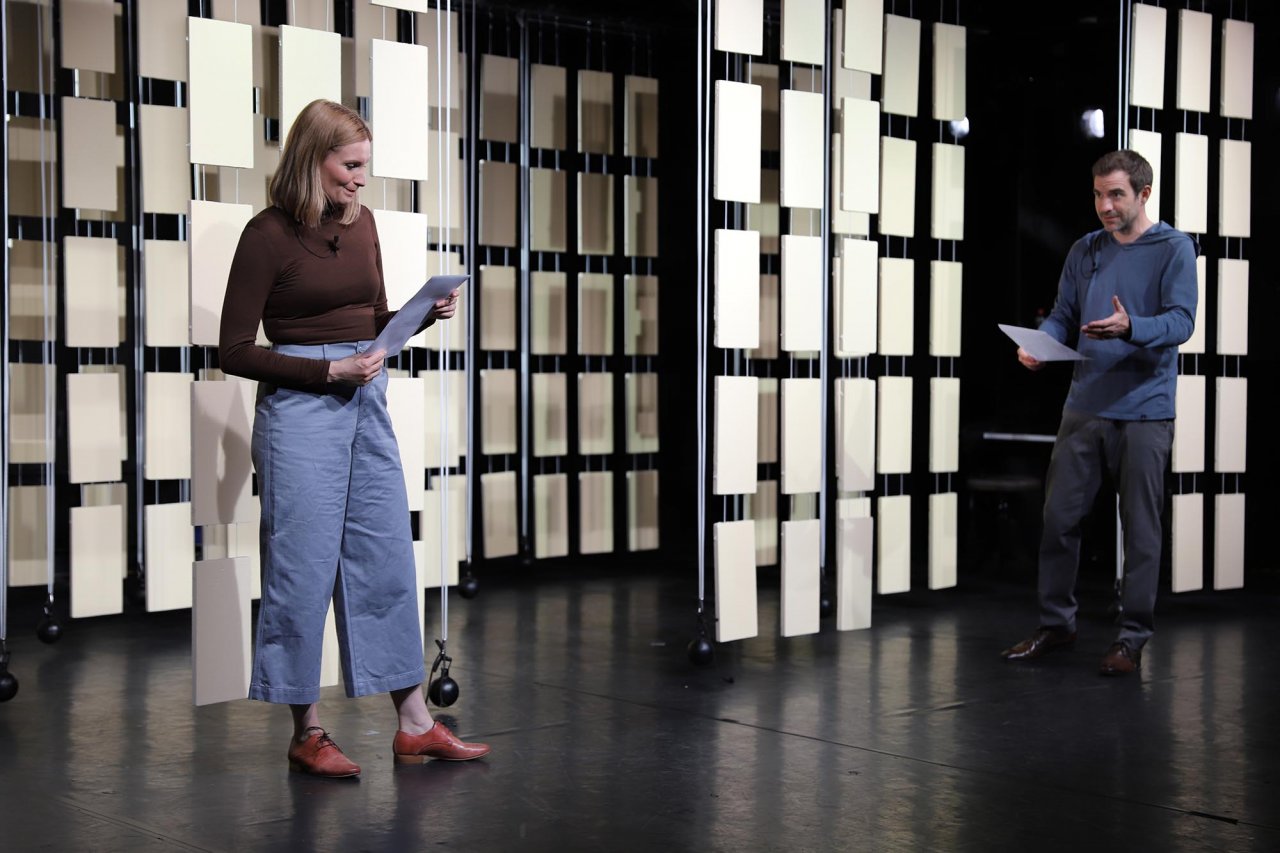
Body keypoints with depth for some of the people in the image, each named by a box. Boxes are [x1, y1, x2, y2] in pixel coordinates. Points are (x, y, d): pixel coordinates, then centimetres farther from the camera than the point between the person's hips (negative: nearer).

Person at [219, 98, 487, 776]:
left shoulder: (360, 223, 9)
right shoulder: (269, 235, -9)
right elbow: (234, 351, -9)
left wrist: (426, 313, -1)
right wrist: (328, 370, -16)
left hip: (366, 401, 7)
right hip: (299, 409, -6)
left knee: (388, 560, 8)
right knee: (304, 568, 0)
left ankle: (414, 724, 16)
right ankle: (307, 734, 12)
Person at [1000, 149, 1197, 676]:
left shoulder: (1174, 248, -3)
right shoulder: (1084, 252, 12)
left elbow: (1181, 321, -12)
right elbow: (1062, 316, 12)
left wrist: (1130, 328, -30)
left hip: (1144, 411, -4)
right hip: (1084, 408, 4)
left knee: (1141, 528, 2)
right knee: (1059, 517, 5)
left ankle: (1133, 637, 12)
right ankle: (1056, 623, 20)